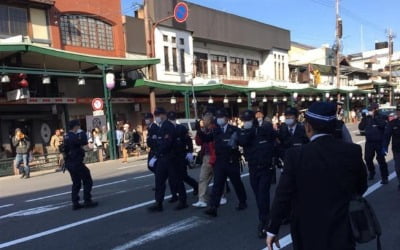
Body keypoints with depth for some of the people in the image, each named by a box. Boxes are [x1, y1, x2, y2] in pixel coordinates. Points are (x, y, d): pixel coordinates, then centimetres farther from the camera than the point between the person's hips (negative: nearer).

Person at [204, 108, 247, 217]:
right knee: (217, 184, -4)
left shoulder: (234, 130, -4)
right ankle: (213, 207, -6)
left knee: (237, 183, 12)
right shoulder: (215, 130, 7)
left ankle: (243, 202, 33)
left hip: (232, 162, -2)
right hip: (219, 162, 2)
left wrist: (235, 142, -22)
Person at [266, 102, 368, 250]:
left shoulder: (296, 155, -20)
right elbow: (361, 187, 5)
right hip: (342, 232, 2)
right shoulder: (353, 151, -10)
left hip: (308, 234, -1)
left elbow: (283, 195, -14)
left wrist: (273, 229, -3)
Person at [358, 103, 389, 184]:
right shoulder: (367, 118, 6)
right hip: (369, 142, 4)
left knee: (381, 159, -4)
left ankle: (384, 177, 5)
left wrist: (374, 116, -26)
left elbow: (383, 124, -26)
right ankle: (371, 172, 34)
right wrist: (364, 118, -11)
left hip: (379, 142, -4)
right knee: (368, 158, 10)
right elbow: (361, 127, -1)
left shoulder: (380, 117, -5)